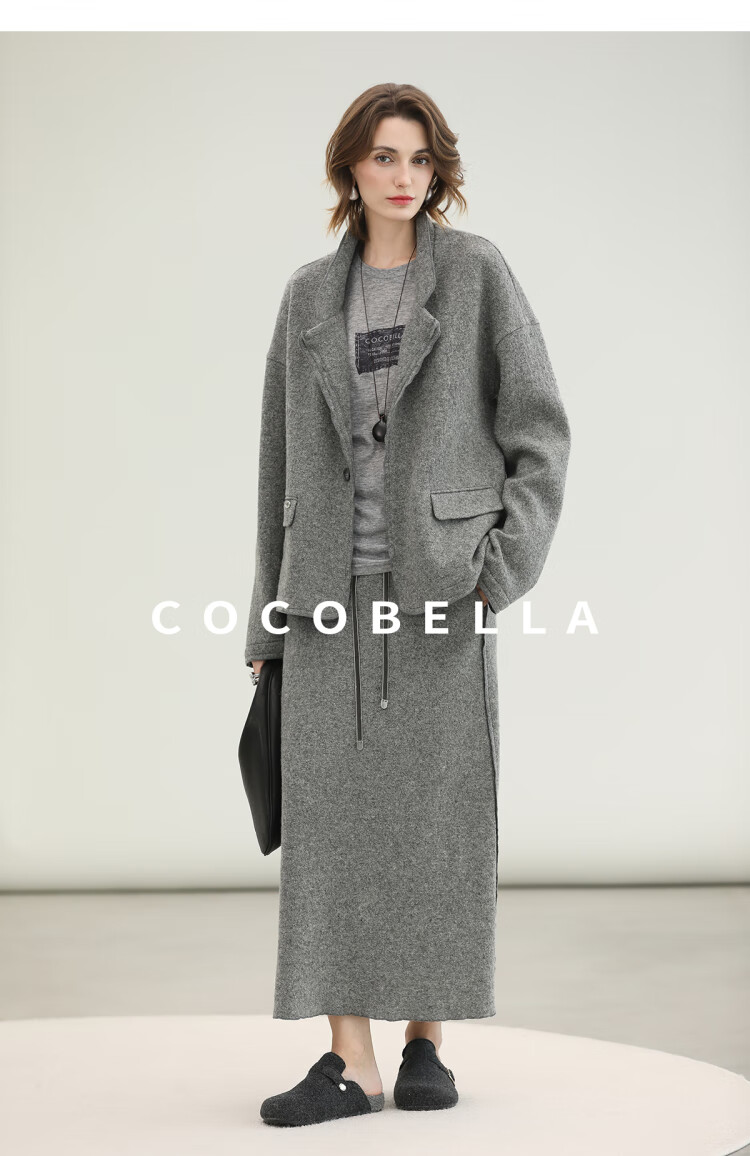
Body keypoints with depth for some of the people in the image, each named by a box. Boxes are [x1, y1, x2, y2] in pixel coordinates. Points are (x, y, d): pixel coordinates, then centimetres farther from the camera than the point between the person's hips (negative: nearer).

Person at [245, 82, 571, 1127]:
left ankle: (428, 1042, 14)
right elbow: (286, 457, 12)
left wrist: (504, 569, -12)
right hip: (333, 585, 3)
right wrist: (269, 616, 9)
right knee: (331, 813, -3)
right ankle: (351, 1061, 0)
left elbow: (539, 430, -1)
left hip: (442, 580, -3)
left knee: (441, 810, 1)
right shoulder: (311, 296, 11)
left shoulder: (478, 272, 1)